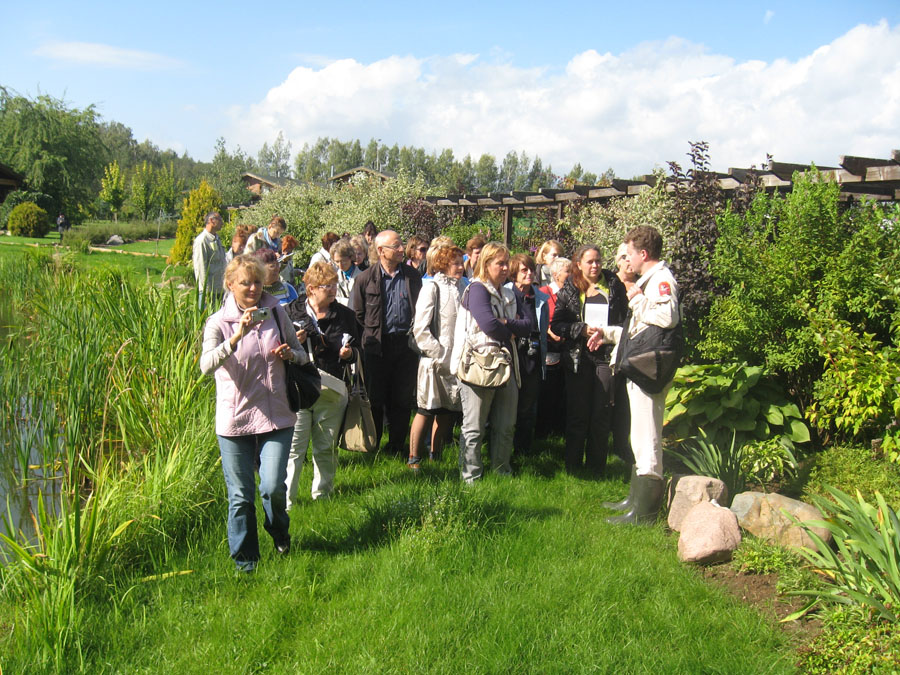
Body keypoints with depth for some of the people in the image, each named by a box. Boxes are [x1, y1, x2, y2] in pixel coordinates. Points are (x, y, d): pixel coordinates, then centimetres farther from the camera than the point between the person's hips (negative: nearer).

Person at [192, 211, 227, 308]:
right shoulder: (202, 240, -11)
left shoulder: (217, 239, 17)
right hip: (209, 290, -8)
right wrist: (206, 291, -18)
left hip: (220, 289, 8)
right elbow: (200, 267, -15)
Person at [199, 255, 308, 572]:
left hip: (275, 417, 1)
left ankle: (279, 530, 26)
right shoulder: (218, 323, -6)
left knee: (273, 487, -8)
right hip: (234, 421, -1)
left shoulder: (276, 313, 3)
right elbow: (206, 365, -24)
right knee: (241, 496, 6)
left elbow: (301, 353, 17)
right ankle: (244, 559, 27)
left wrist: (291, 353, -7)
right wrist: (237, 337, -37)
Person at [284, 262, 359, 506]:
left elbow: (355, 352, 16)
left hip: (332, 393, 3)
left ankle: (322, 495, 27)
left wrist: (348, 353, -7)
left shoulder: (345, 315, 10)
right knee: (293, 448, -6)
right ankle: (285, 501, 3)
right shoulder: (291, 312, 3)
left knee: (326, 449, 11)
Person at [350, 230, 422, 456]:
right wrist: (373, 332, 5)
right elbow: (358, 313, 5)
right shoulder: (366, 278, -3)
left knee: (403, 399, 7)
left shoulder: (412, 275, 4)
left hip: (406, 343, 2)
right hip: (377, 345, -2)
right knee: (375, 398, 5)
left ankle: (397, 445, 19)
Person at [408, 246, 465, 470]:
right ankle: (413, 459, 10)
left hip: (455, 361, 6)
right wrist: (441, 355, -14)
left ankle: (436, 457, 22)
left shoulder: (460, 289, 12)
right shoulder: (432, 288, -6)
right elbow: (420, 329, -12)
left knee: (447, 411, 10)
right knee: (427, 410, -1)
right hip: (435, 363, -6)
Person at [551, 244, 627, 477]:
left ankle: (596, 469, 14)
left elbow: (625, 320, 6)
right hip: (578, 357, 0)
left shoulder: (614, 286, 5)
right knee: (577, 414, 4)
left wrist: (605, 333, -10)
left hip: (606, 355, 0)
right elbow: (556, 324, 2)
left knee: (601, 414, 3)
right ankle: (573, 467, 14)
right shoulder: (569, 290, 5)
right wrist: (582, 330, -11)